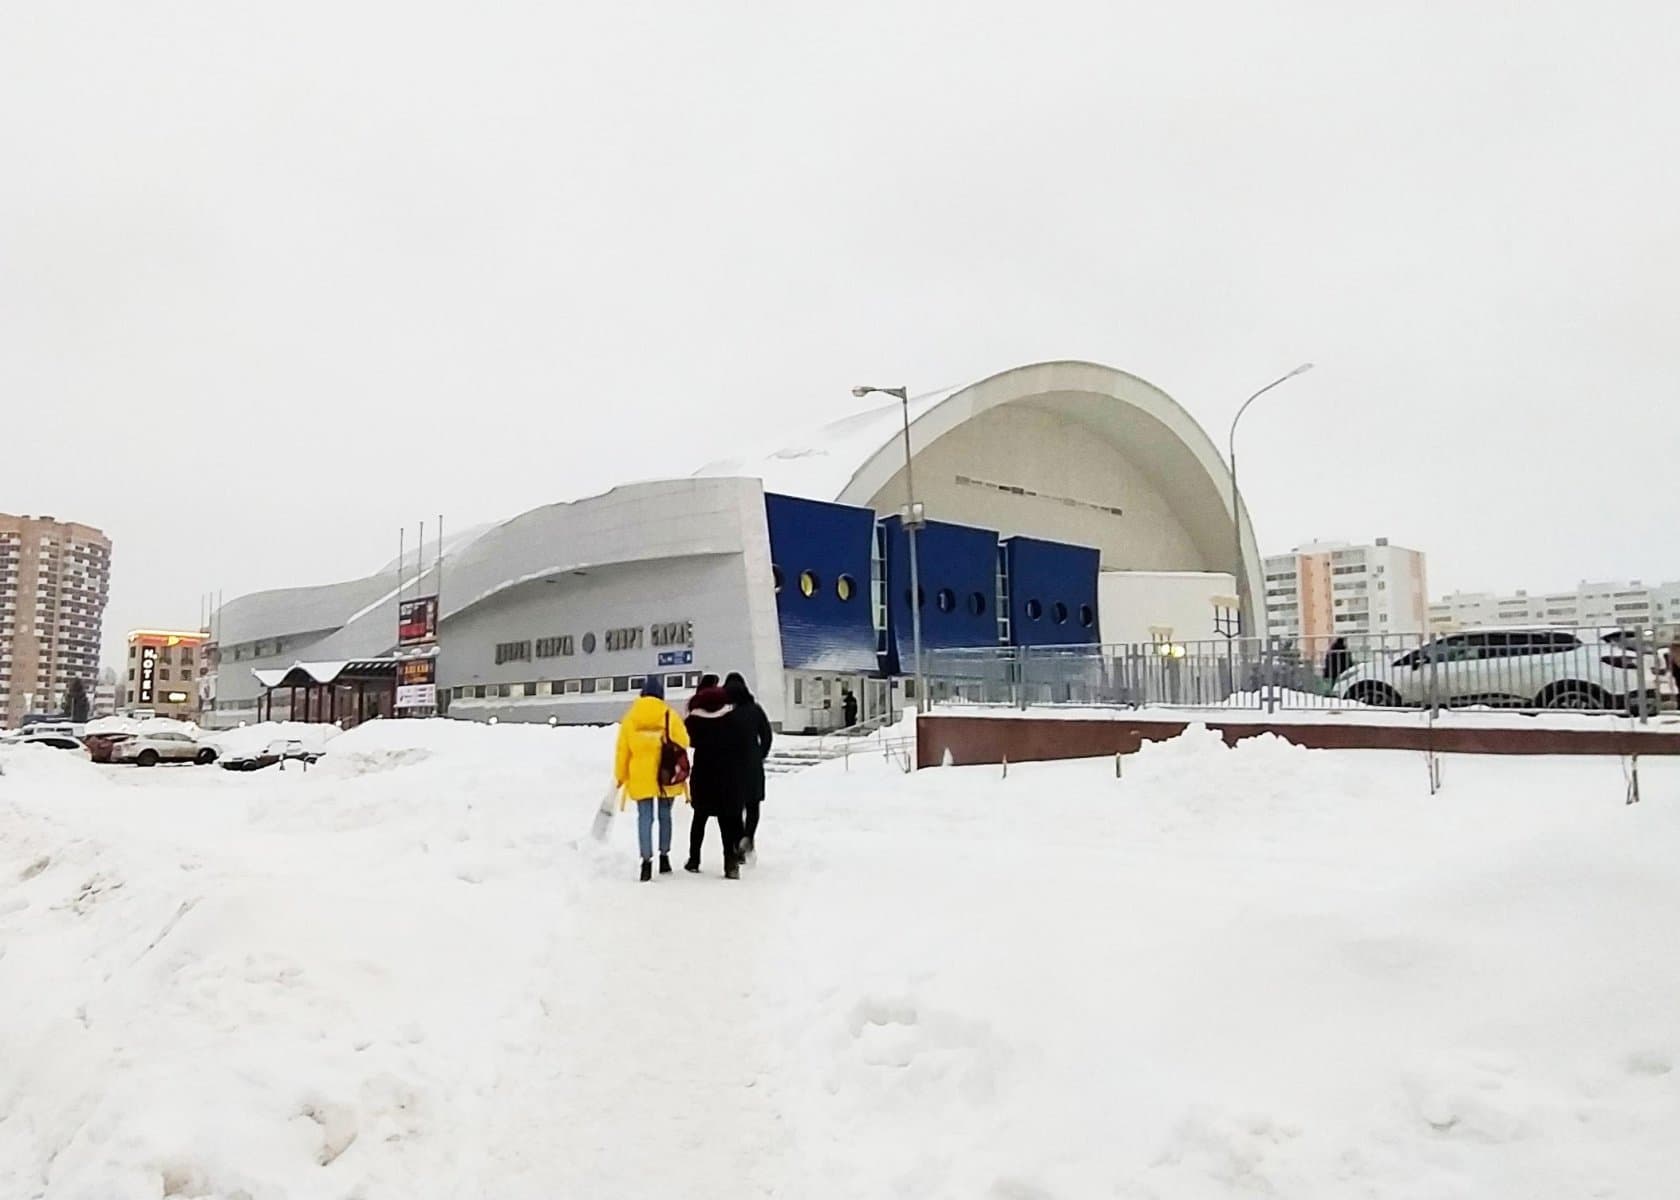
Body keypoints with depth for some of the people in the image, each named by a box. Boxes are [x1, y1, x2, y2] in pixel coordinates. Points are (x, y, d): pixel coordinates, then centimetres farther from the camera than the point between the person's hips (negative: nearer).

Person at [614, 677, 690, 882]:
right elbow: (683, 743, -2)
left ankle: (647, 859, -9)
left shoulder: (629, 718, 0)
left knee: (645, 817, 2)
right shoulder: (670, 715, -5)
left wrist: (620, 776, 13)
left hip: (640, 777, 0)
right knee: (664, 815, 15)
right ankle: (664, 856, 19)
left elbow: (622, 750, 3)